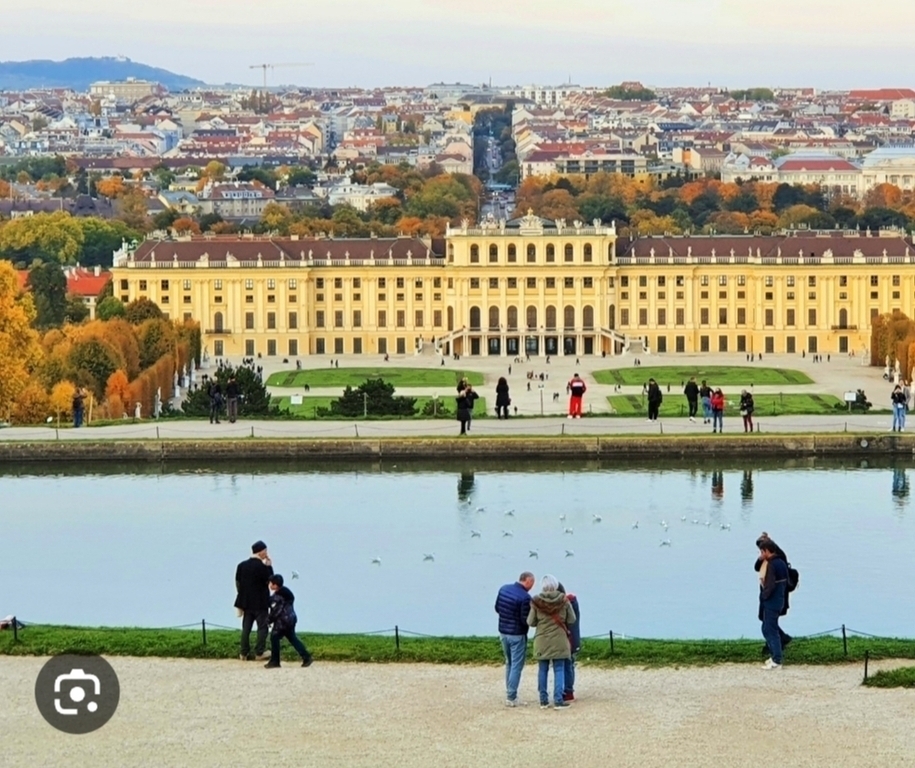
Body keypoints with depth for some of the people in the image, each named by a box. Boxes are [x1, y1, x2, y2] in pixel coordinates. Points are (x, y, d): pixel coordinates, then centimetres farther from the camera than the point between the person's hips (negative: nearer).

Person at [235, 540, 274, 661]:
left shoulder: (242, 565, 3)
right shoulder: (262, 566, -16)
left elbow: (238, 583, 8)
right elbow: (270, 581, -8)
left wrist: (241, 601, 16)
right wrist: (269, 565, -5)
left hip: (246, 602, 5)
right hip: (260, 602, -5)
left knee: (246, 628, 10)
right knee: (262, 627, 4)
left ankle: (244, 653, 11)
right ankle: (259, 653, 3)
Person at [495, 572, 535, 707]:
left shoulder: (503, 589, 1)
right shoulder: (525, 597, -22)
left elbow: (497, 608, 12)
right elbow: (526, 620, -20)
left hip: (503, 632, 7)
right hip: (517, 635, -7)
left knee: (509, 664, 19)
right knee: (516, 666, 0)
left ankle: (509, 693, 22)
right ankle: (511, 698, 0)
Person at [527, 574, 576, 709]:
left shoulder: (537, 602, -9)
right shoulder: (563, 600, -9)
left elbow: (530, 622, -3)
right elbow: (572, 620, 0)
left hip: (542, 641, 1)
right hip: (559, 641, -1)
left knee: (542, 670, 9)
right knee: (559, 670, 3)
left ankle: (543, 700, 12)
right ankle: (558, 700, -2)